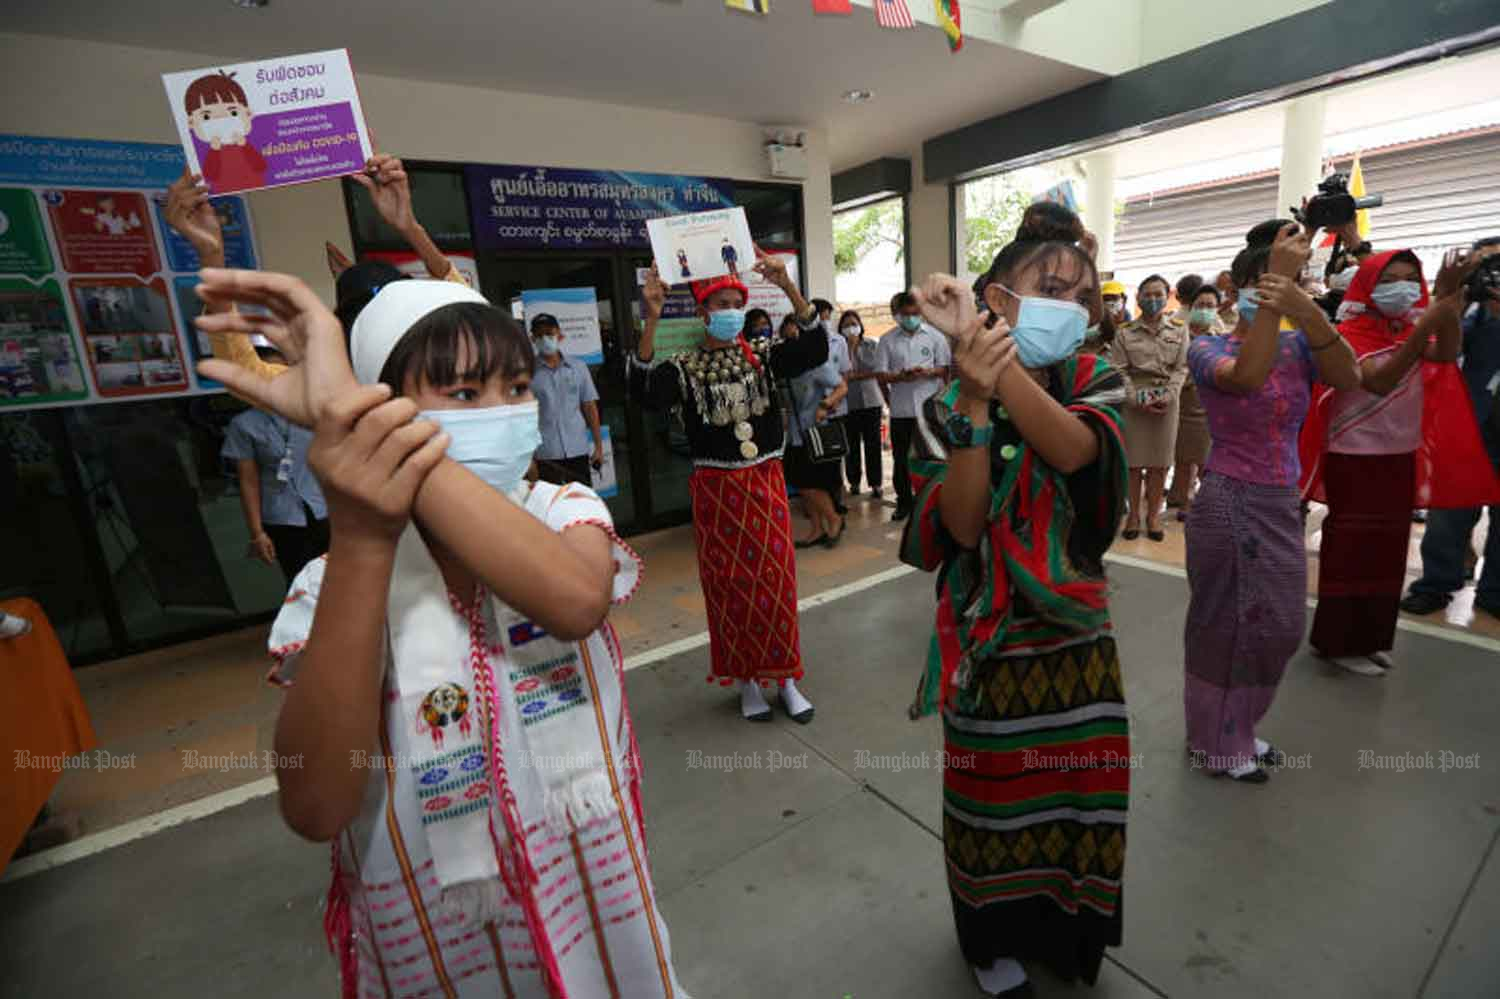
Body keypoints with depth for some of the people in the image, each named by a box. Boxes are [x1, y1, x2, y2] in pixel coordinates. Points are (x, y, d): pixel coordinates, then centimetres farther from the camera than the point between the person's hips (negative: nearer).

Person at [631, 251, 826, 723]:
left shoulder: (763, 355, 3)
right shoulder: (685, 366, -3)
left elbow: (815, 348, -11)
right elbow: (645, 389, -21)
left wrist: (788, 286, -22)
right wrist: (652, 319, -29)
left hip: (766, 482, 2)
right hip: (716, 488, -1)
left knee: (775, 580, 7)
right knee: (728, 584, 8)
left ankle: (785, 677, 24)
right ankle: (746, 680, 26)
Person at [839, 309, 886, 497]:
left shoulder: (872, 345, 5)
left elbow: (879, 372, 6)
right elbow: (843, 375, -9)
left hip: (871, 401, 1)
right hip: (848, 403, -1)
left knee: (873, 443, 2)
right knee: (852, 444, 6)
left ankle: (876, 483, 10)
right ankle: (854, 482, 19)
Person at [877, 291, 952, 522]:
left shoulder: (935, 336, 4)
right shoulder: (887, 340, 4)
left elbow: (945, 368, 3)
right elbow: (881, 375, 1)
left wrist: (926, 372, -17)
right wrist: (900, 377, -18)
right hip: (901, 409, 1)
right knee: (901, 458, 8)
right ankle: (903, 502, 21)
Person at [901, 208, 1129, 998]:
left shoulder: (1095, 380, -4)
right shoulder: (948, 406, -10)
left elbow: (1074, 448, -27)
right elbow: (961, 526, -21)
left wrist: (985, 347, -36)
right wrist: (975, 402, -30)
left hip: (1077, 634, 3)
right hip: (990, 640, -2)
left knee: (1077, 794, 21)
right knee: (995, 799, 16)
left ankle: (1067, 933, 52)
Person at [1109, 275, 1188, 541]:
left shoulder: (1179, 330, 8)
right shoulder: (1124, 332, 3)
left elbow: (1181, 368, 2)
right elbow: (1119, 371, -4)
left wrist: (1168, 395, -13)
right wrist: (1138, 399, -14)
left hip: (1166, 401, 1)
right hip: (1134, 401, -1)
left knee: (1159, 462, 4)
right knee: (1133, 460, 2)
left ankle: (1153, 515, 16)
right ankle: (1133, 514, 13)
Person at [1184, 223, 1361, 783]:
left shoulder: (1297, 345, 5)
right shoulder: (1207, 348, -9)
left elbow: (1348, 379, -15)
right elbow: (1247, 377, -31)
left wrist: (1306, 308, -29)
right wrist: (1275, 283, -30)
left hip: (1284, 504, 6)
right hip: (1229, 503, -6)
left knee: (1278, 628, 16)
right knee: (1225, 625, 6)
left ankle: (1238, 728, 38)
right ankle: (1216, 743, 27)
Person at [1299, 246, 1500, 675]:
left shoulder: (1411, 330, 8)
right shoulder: (1350, 334, -11)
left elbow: (1446, 355, -13)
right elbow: (1379, 382, -26)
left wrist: (1447, 303, -26)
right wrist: (1425, 325, -35)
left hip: (1401, 456, 7)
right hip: (1355, 458, -7)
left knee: (1388, 549, 12)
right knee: (1353, 550, -1)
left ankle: (1373, 637, 25)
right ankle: (1341, 642, 9)